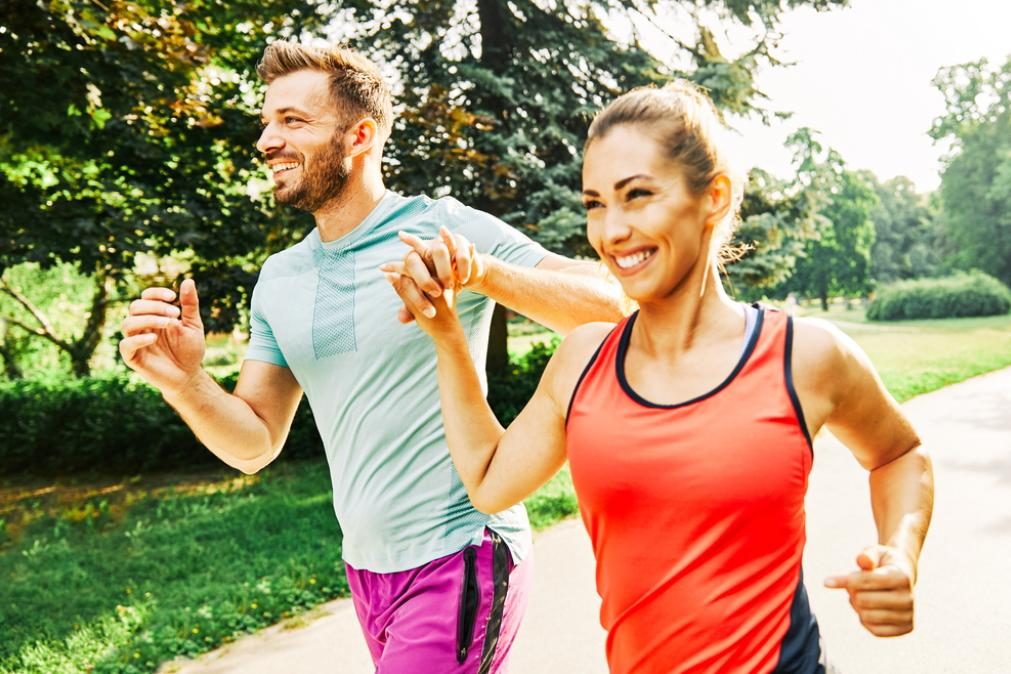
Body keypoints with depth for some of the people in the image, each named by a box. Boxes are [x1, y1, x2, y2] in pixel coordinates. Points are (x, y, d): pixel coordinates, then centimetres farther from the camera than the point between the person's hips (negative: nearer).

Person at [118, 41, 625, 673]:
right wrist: (185, 381, -13)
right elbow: (255, 443, 6)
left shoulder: (445, 228, -12)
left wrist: (484, 271, -34)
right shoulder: (279, 277, 6)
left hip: (459, 555, -6)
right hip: (366, 566, 6)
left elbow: (610, 305, -18)